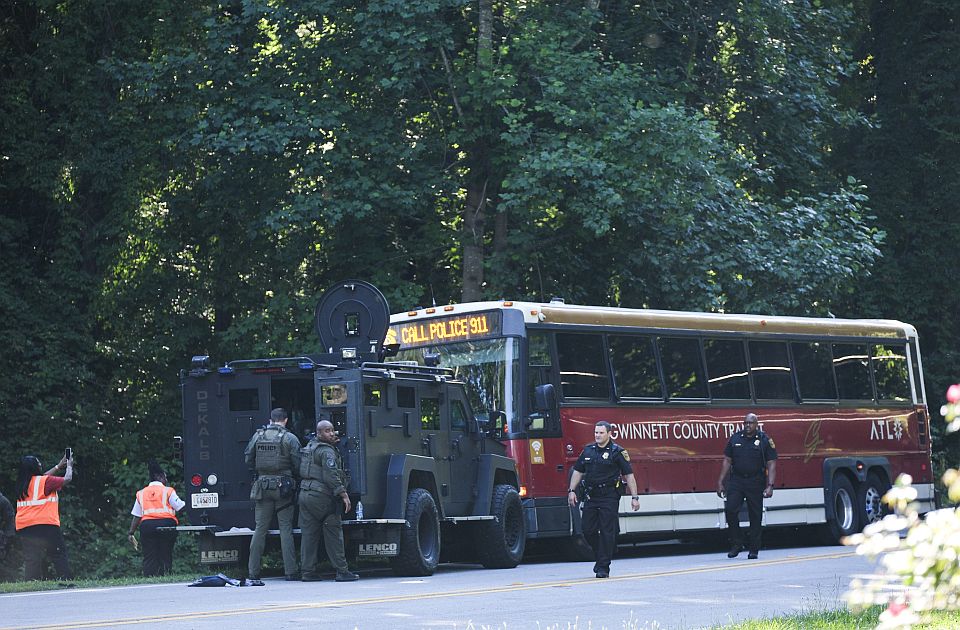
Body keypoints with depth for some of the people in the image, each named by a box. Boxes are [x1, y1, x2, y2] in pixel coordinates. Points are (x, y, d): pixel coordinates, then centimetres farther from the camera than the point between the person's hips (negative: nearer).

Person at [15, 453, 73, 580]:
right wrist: (69, 466, 25)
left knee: (30, 561, 2)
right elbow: (67, 479, 5)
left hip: (23, 529, 6)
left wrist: (58, 466, 38)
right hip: (46, 526, -6)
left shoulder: (22, 484, 14)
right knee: (59, 556, 2)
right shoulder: (46, 481, -6)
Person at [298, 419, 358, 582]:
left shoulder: (309, 446, 16)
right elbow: (331, 475, -21)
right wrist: (343, 494, -21)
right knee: (333, 534, -3)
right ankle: (342, 571, -3)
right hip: (321, 495, -8)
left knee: (308, 534, 8)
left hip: (305, 493, 8)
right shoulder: (327, 451, -11)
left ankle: (308, 572, 7)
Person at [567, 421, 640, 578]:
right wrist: (572, 491, 9)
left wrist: (634, 497, -8)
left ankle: (603, 567, -1)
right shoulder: (588, 450, 12)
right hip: (591, 497, 5)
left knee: (607, 532, -5)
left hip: (609, 497, -5)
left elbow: (629, 475, -3)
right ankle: (601, 556, 26)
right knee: (588, 530, 4)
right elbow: (578, 471, 18)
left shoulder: (617, 452, -3)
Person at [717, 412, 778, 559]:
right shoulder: (735, 438, 7)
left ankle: (754, 549, 11)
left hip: (755, 482, -2)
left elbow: (771, 464, -3)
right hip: (736, 480, 2)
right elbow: (727, 461, 9)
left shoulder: (765, 440, 0)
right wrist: (720, 482, 4)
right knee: (730, 510, -13)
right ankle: (736, 544, 0)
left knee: (755, 516, 2)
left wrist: (770, 485, -12)